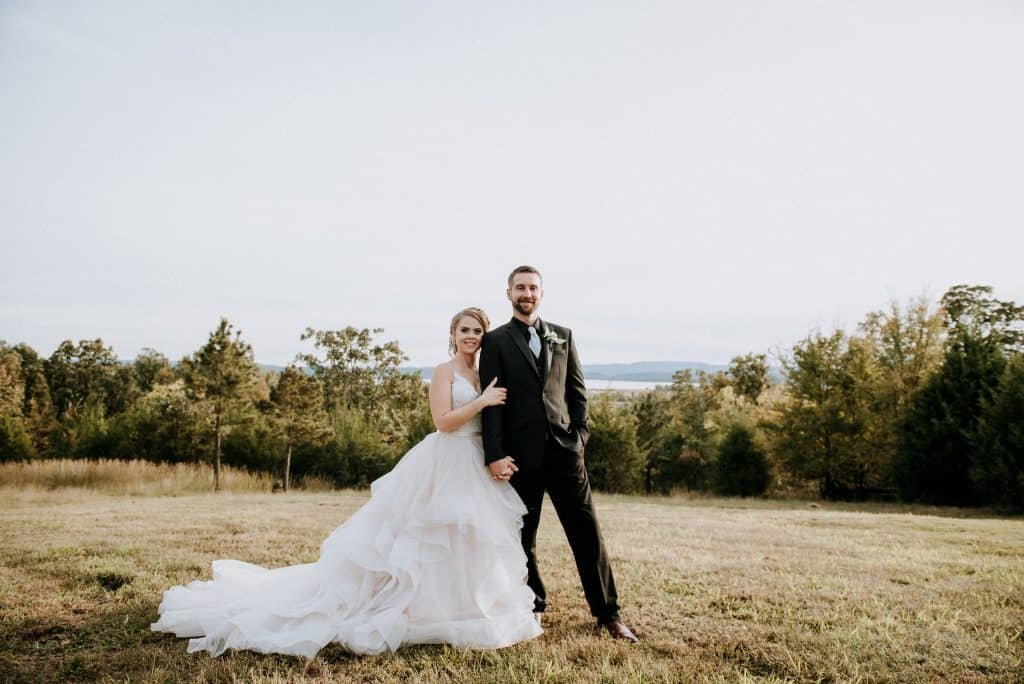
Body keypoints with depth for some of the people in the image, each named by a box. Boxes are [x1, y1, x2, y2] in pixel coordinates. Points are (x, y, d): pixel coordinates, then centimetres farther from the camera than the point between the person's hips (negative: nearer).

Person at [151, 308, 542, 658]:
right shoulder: (444, 371, -8)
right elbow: (443, 421, -19)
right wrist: (482, 402, -17)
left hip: (474, 468, 7)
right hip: (445, 465, -7)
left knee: (465, 541, 12)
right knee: (431, 539, -2)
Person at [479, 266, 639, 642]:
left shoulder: (562, 336, 13)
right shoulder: (496, 341, 3)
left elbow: (577, 389, 13)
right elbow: (492, 401, -4)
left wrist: (579, 433, 0)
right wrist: (494, 455, -12)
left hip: (564, 450, 2)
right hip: (521, 455, -2)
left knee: (587, 532, 4)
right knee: (523, 537, 9)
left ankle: (607, 613, 14)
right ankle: (533, 608, 26)